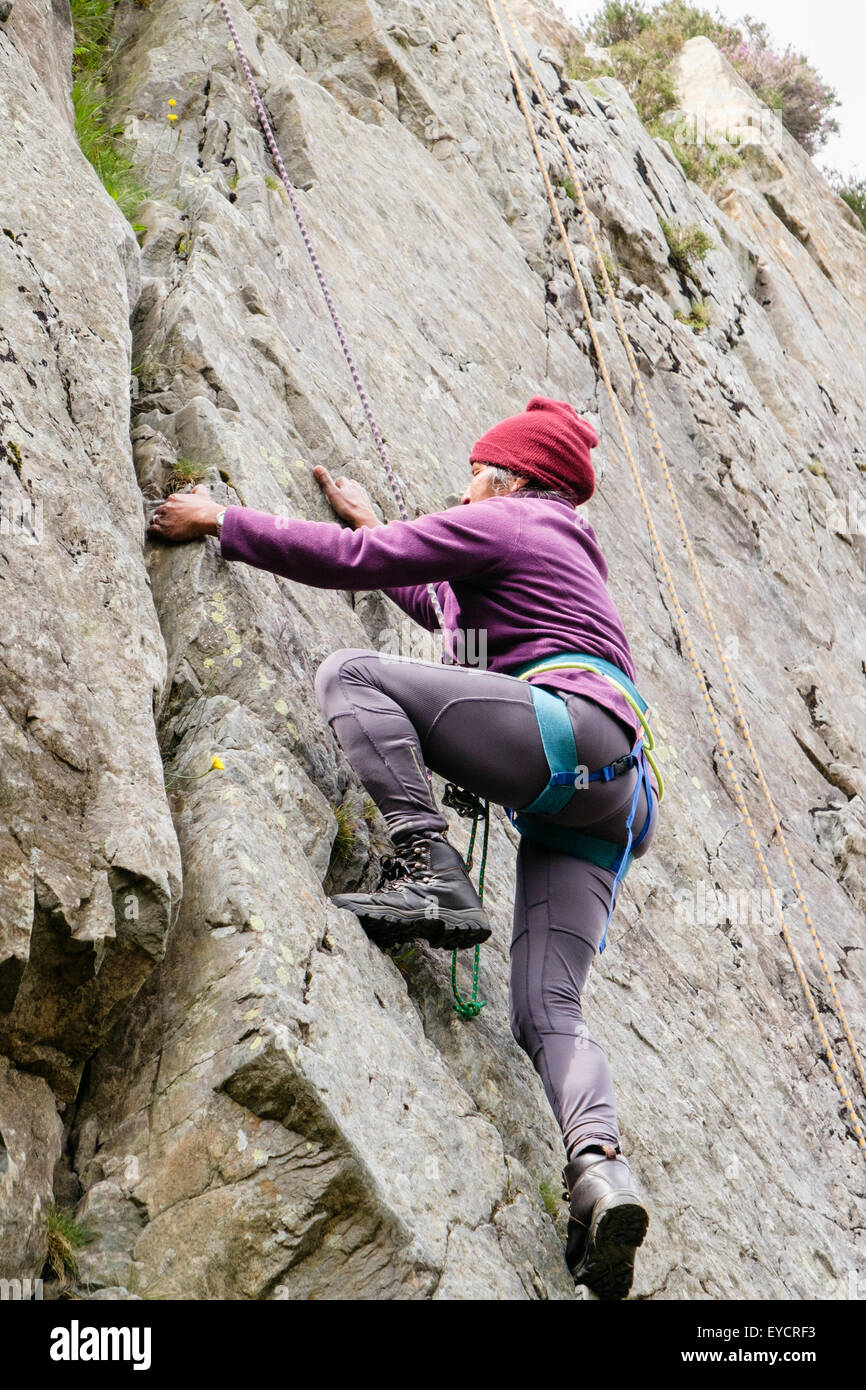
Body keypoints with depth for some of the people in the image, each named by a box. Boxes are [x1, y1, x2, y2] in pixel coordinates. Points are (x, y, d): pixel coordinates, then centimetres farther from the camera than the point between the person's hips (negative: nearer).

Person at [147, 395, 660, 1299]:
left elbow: (351, 562, 2)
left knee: (351, 674, -11)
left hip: (568, 726, -9)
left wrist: (219, 522, 10)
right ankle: (599, 1163, -26)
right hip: (600, 797, 9)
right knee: (545, 1009, -4)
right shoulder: (568, 553, 38)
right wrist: (372, 520, 58)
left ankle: (426, 868, -25)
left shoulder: (500, 523, 10)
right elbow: (440, 607, 52)